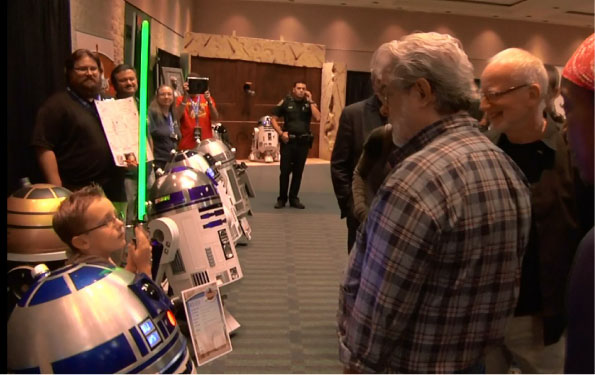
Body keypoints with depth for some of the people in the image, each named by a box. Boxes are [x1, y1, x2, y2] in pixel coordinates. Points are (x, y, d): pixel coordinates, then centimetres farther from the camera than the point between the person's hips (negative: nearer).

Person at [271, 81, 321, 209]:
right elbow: (273, 119, 5)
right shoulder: (285, 102, 3)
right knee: (285, 171, -1)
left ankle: (294, 199, 18)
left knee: (298, 172, 7)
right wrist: (281, 133, -9)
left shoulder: (309, 103, 6)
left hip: (303, 142, 2)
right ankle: (282, 199, 12)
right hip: (288, 141, -2)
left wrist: (310, 101, -9)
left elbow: (318, 118, -11)